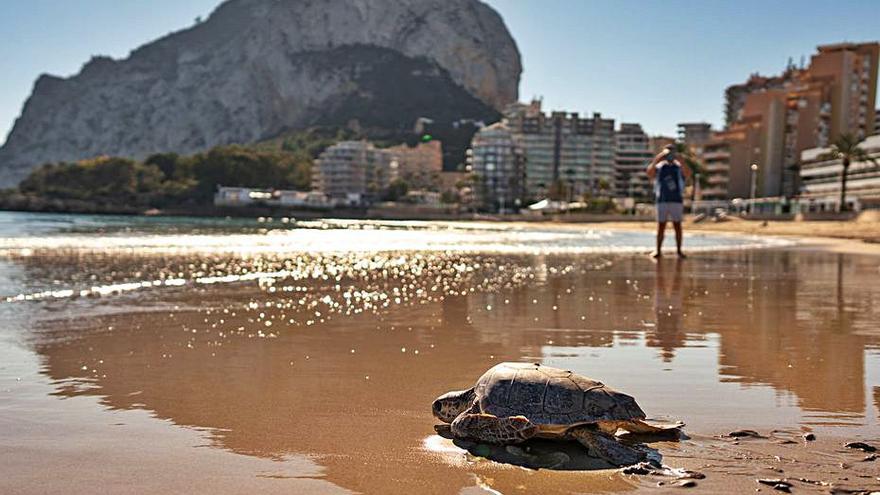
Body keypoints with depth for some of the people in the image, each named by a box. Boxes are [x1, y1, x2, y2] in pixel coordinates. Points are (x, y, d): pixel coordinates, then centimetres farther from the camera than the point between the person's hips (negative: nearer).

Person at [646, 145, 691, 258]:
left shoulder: (680, 168, 6)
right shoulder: (658, 167, 7)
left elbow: (688, 174, -16)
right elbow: (649, 173, -14)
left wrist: (680, 160, -22)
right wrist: (656, 160, -22)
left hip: (676, 201, 0)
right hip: (662, 201, 0)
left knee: (677, 226, 1)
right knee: (661, 226, 2)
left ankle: (679, 250, 7)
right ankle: (658, 250, 5)